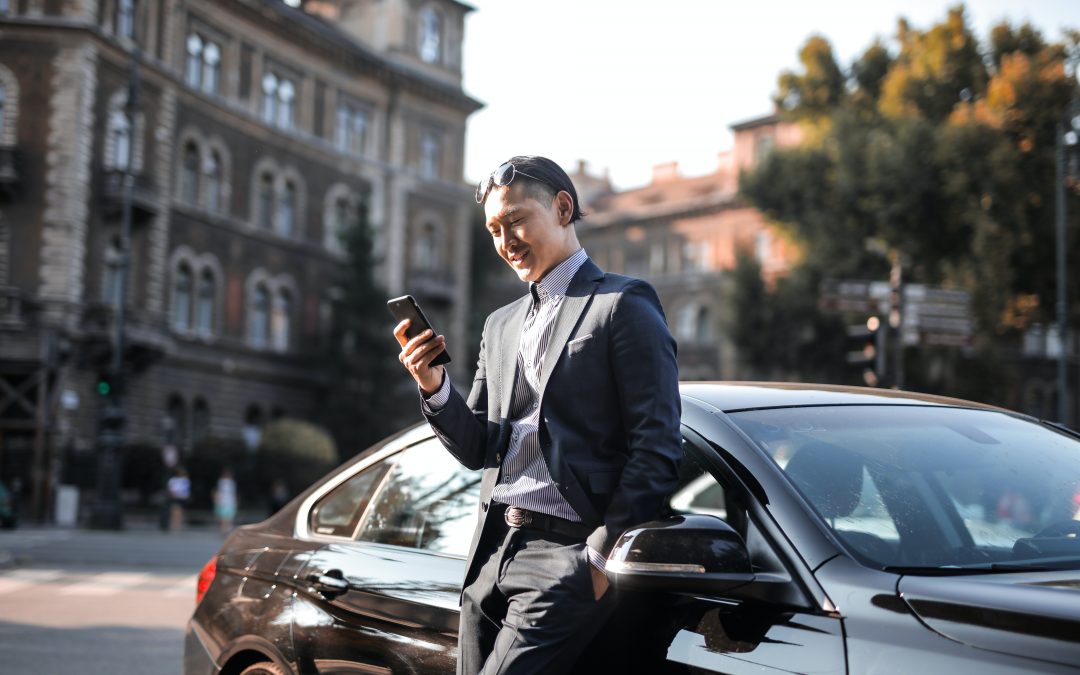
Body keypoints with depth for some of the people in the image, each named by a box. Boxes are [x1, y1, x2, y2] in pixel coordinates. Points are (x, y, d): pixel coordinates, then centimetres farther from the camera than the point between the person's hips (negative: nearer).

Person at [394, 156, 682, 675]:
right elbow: (478, 450, 17)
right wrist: (433, 385, -1)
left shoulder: (623, 304, -2)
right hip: (491, 554, 7)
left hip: (566, 554, -7)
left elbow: (657, 448, -9)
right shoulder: (500, 325, 19)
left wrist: (603, 556, -13)